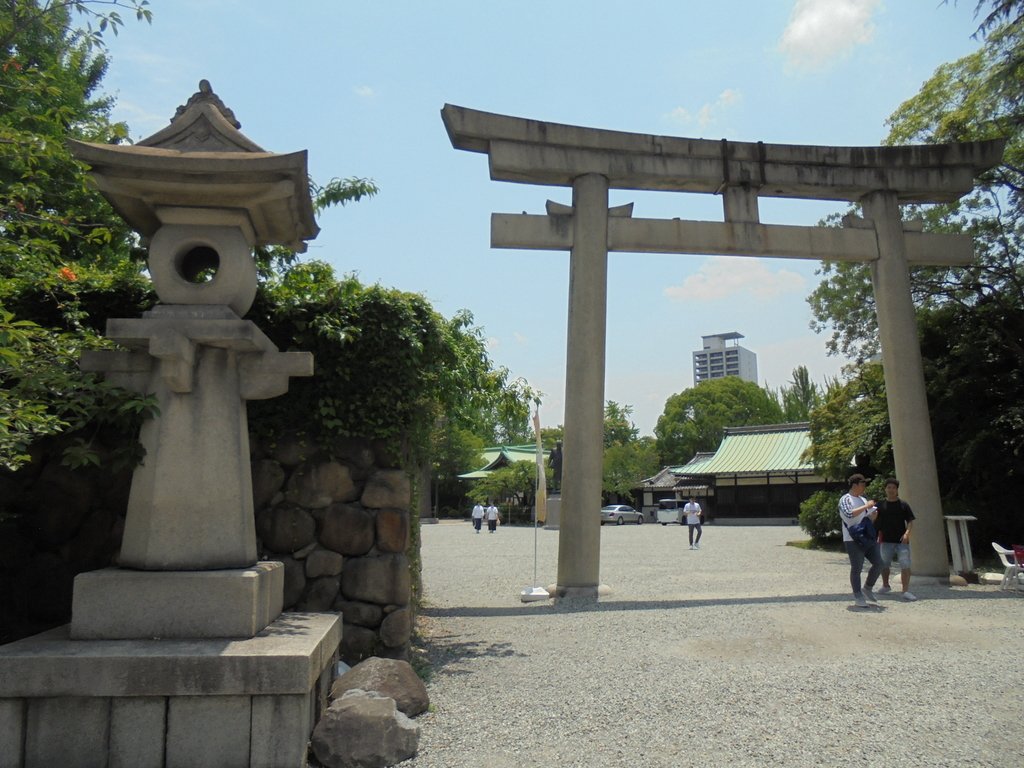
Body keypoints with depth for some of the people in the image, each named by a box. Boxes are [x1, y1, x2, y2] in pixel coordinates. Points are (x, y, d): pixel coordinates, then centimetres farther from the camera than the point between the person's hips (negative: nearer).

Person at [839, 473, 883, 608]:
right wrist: (866, 506, -22)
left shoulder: (863, 499, 15)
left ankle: (868, 589, 24)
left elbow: (871, 517, 23)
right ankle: (858, 596, 12)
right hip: (853, 540, -8)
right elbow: (849, 514, -29)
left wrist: (874, 509, 1)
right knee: (856, 568, 0)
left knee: (878, 564, 6)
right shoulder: (845, 499, -11)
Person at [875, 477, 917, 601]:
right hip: (886, 541, 2)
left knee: (905, 565, -10)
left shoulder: (903, 505, 2)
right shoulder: (881, 506, 5)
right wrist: (877, 538, -1)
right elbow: (876, 524, 8)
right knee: (884, 565, 13)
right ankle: (885, 585, 34)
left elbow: (910, 521, -1)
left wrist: (907, 533, -15)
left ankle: (906, 591, -10)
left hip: (901, 541, -2)